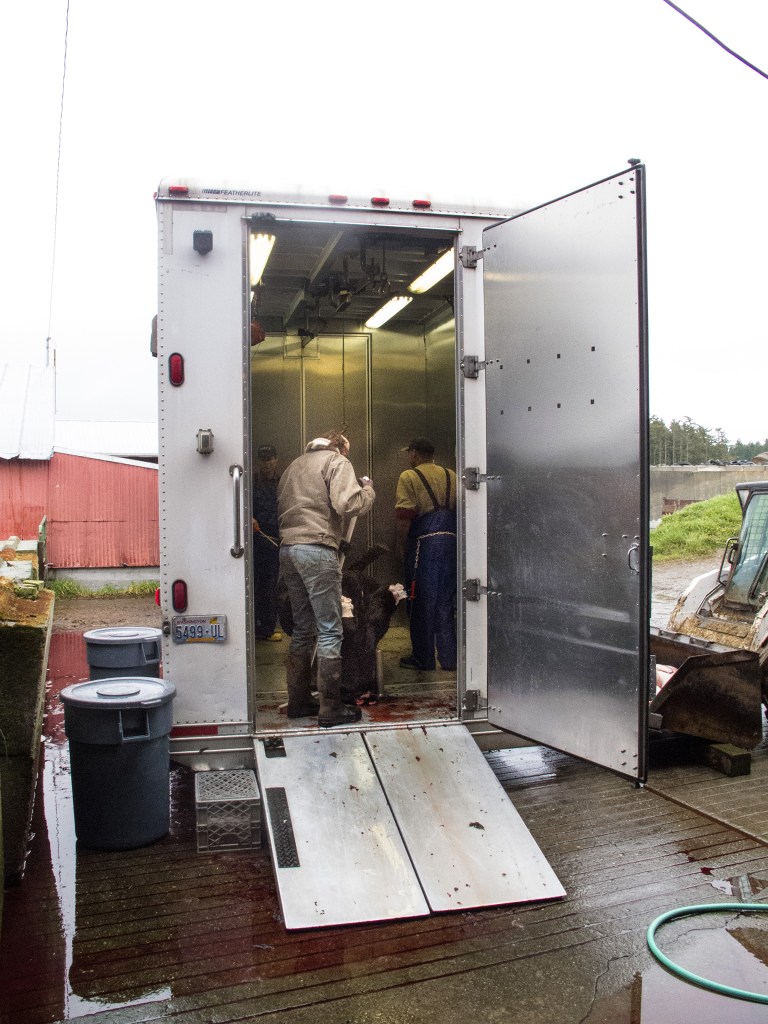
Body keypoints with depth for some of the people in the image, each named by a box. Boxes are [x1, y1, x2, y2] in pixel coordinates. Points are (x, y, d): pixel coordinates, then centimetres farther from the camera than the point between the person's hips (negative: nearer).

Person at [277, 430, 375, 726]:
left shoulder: (295, 464, 23)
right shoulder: (337, 461, 1)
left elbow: (281, 507, 21)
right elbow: (348, 503, -14)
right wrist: (368, 490, 3)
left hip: (287, 549, 8)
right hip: (317, 550, -8)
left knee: (302, 630, 15)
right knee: (330, 632, -3)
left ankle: (299, 701, 20)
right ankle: (330, 708, 0)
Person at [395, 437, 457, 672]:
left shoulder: (409, 477, -4)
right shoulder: (451, 476, 13)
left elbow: (404, 517, -12)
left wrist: (400, 545, -2)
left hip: (425, 542, -5)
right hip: (451, 540, 5)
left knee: (422, 602, 5)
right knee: (445, 602, 13)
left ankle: (423, 659, 11)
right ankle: (449, 658, 16)